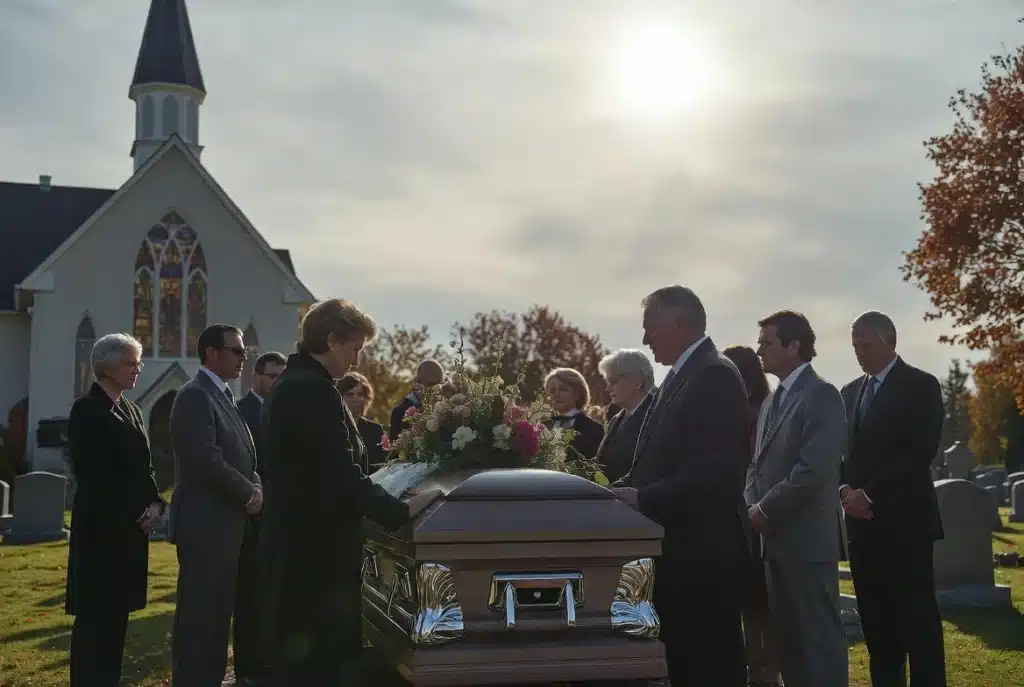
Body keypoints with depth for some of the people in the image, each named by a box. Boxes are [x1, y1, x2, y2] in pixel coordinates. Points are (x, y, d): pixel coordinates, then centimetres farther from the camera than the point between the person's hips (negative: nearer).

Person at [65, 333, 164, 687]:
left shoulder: (131, 410, 15)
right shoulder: (87, 409, -9)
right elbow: (92, 474, -15)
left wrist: (154, 504, -2)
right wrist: (137, 513, -14)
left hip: (132, 527, 8)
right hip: (102, 527, -8)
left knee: (117, 612, 10)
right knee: (95, 614, -3)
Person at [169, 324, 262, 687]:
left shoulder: (223, 396, 16)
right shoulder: (195, 396, -14)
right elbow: (207, 461, -22)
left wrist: (254, 486, 2)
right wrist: (248, 493, -11)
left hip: (226, 522, 9)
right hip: (205, 523, -9)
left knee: (218, 612, 14)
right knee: (198, 612, -3)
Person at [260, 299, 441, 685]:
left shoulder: (291, 383, 13)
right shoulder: (314, 390, -19)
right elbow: (342, 476, -24)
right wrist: (400, 511, -17)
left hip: (298, 541, 10)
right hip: (317, 547, -10)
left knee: (297, 652, 17)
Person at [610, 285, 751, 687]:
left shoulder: (715, 375, -15)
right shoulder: (680, 377, 15)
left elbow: (716, 469, -24)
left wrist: (642, 499, -23)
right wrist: (621, 490, 4)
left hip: (703, 556, -9)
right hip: (680, 554, 10)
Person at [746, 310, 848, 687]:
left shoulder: (821, 396, -11)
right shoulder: (772, 401, 17)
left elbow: (814, 468, -20)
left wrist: (767, 510, -14)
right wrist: (753, 507, 2)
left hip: (807, 538, -9)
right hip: (775, 538, 9)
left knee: (820, 633, -2)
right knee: (787, 634, 14)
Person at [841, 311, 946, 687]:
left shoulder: (921, 385, -3)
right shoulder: (850, 392, 17)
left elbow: (919, 452, -13)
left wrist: (871, 495, -15)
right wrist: (846, 490, -5)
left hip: (904, 519, -6)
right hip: (862, 521, 6)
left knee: (917, 616, -3)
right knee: (875, 618, 7)